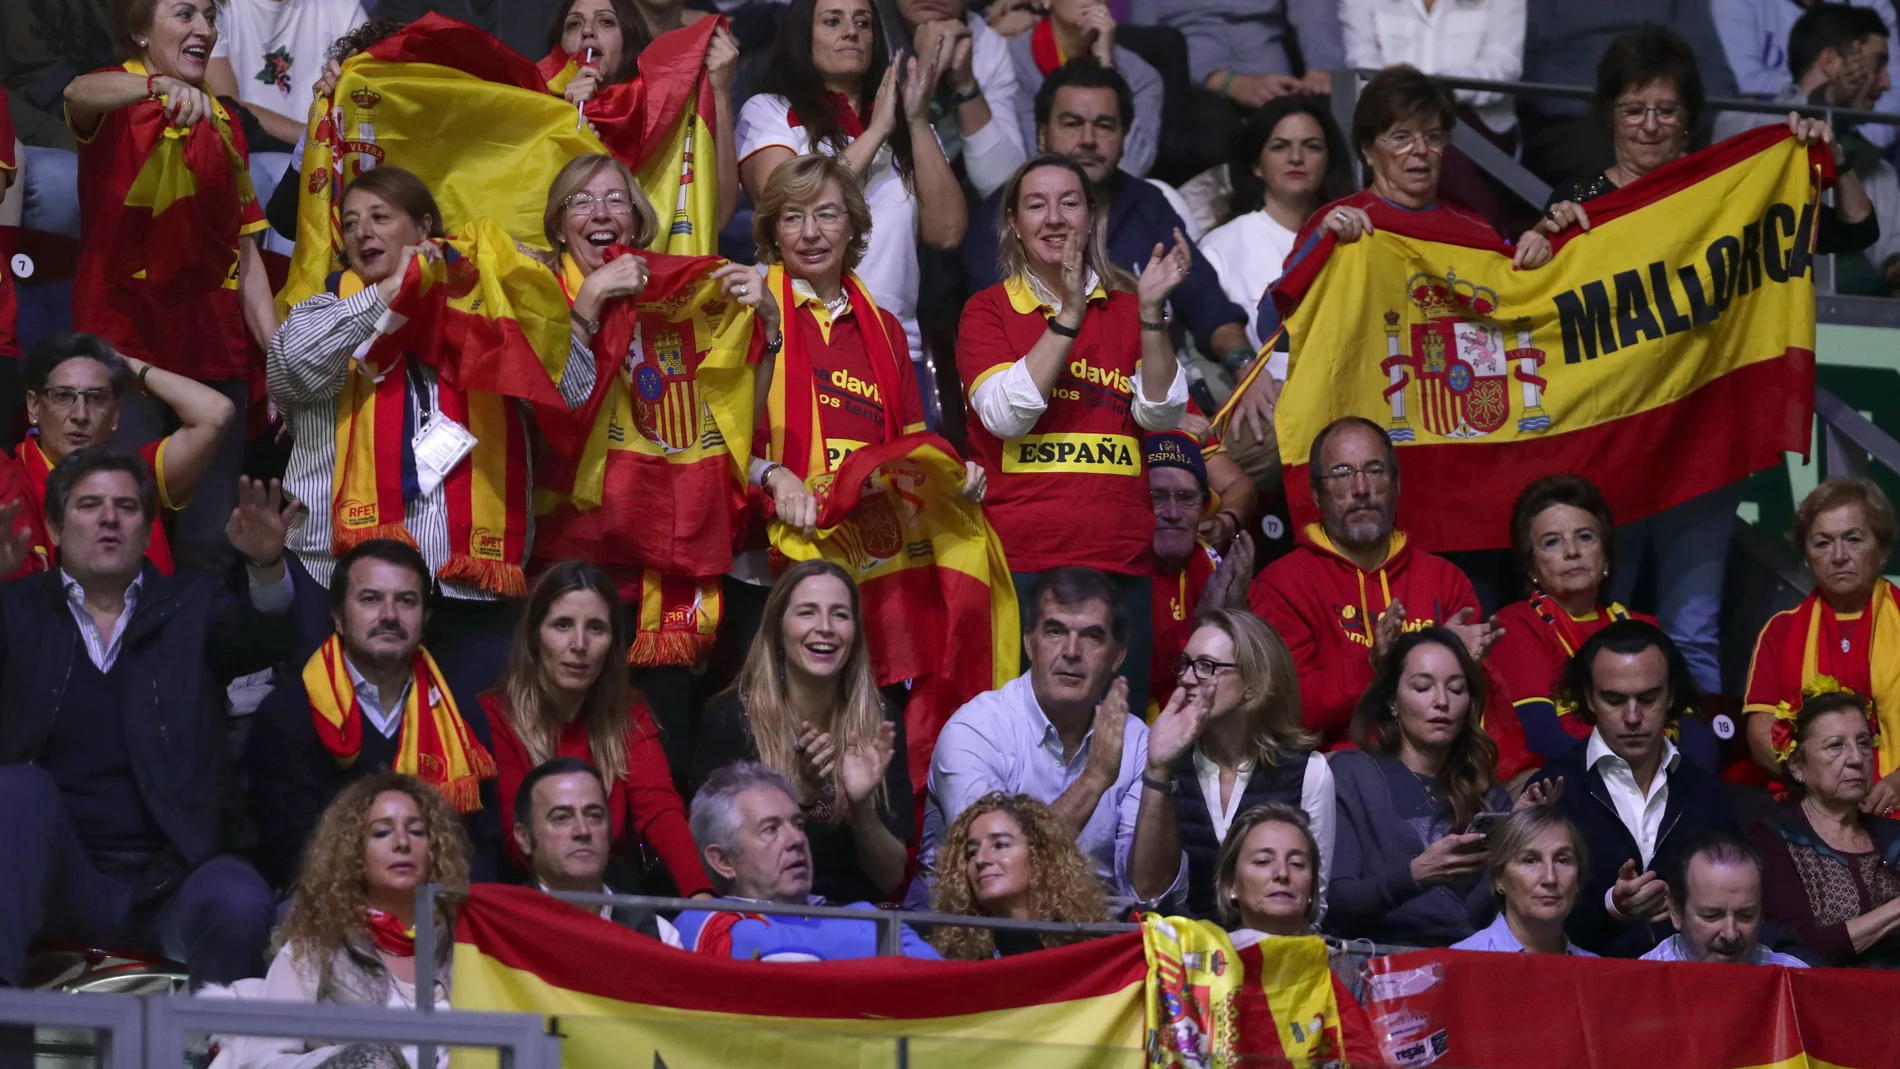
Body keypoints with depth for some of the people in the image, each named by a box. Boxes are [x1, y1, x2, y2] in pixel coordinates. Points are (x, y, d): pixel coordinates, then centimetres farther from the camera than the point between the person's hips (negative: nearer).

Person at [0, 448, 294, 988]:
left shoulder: (191, 608, 13)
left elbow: (267, 637, -6)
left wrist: (267, 566, -30)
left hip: (170, 881, 0)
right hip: (59, 880, 0)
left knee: (237, 902, -32)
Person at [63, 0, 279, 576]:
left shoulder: (221, 121, 18)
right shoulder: (118, 103, 0)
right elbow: (80, 94, -26)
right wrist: (163, 86, -46)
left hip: (214, 351, 5)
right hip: (126, 344, -5)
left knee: (210, 542, 1)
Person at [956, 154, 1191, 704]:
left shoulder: (1127, 307, 14)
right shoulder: (988, 311, 6)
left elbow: (1160, 413, 0)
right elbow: (1005, 414, -11)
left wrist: (1150, 313, -11)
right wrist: (1069, 315, -15)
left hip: (1121, 559, 3)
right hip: (1020, 560, -3)